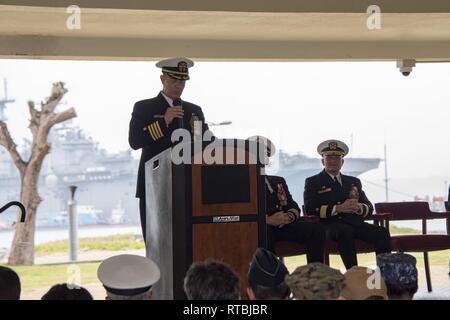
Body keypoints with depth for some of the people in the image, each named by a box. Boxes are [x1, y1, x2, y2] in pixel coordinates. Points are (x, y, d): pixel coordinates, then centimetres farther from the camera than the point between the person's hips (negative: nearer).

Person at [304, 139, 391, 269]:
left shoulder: (354, 181, 26)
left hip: (354, 224, 5)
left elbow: (369, 208, 18)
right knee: (345, 231, -38)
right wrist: (338, 208, -17)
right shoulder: (313, 182, 12)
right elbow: (310, 209, -5)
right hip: (329, 225, -4)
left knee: (382, 232, -23)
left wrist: (359, 207, -8)